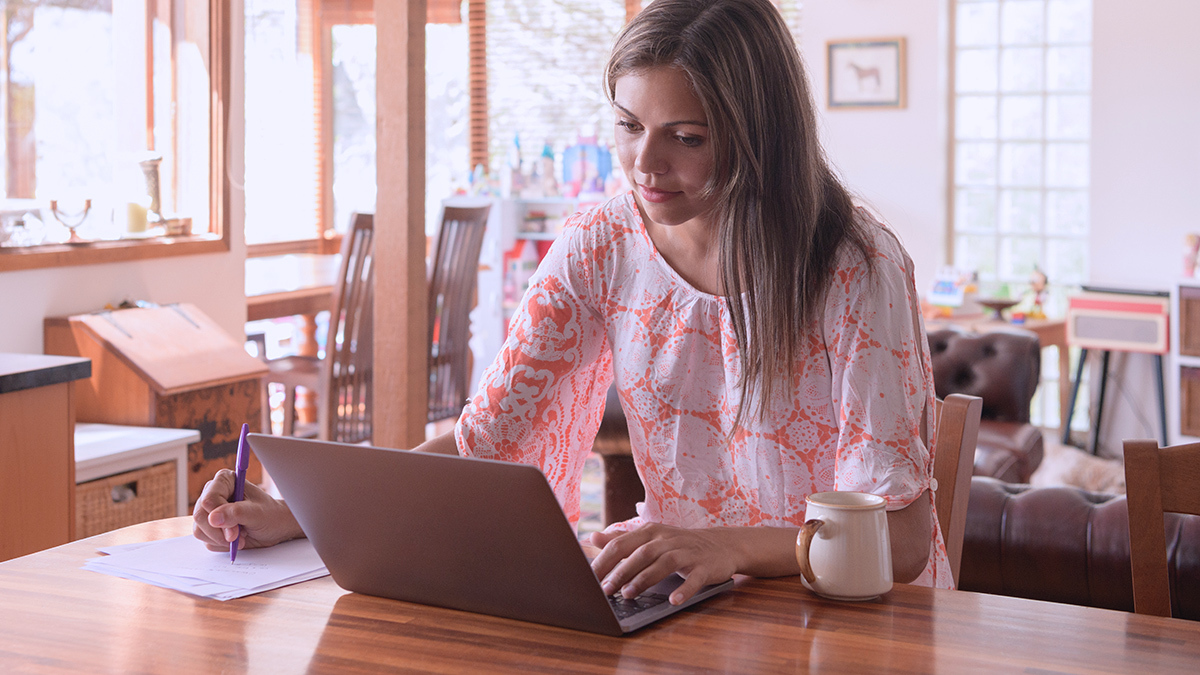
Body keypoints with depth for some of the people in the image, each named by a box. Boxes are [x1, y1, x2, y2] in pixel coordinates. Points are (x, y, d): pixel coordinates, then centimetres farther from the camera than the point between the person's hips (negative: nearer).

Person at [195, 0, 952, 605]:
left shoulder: (857, 268, -14)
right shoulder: (600, 250, -1)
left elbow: (898, 537, -16)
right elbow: (485, 438, -1)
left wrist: (727, 546, -35)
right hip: (688, 616, 4)